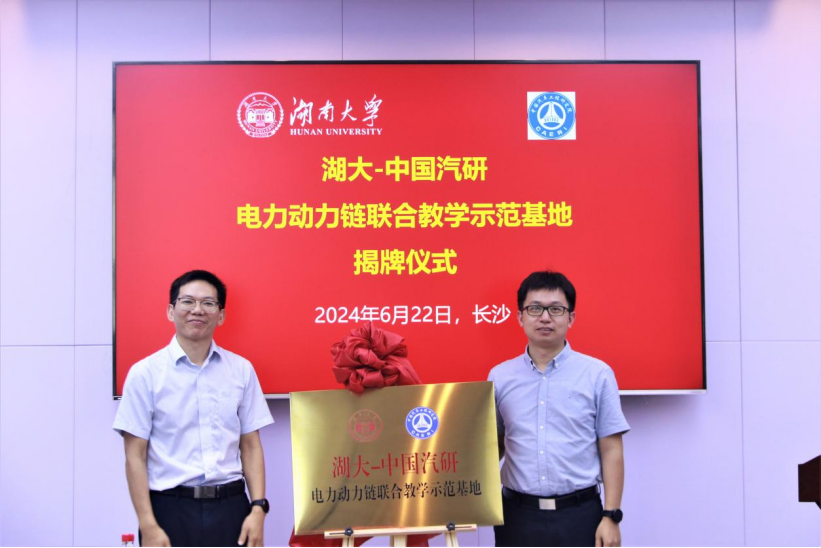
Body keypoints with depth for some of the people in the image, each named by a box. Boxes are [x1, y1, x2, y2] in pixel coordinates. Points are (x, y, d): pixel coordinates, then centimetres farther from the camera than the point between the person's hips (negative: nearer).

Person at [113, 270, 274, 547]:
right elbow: (135, 456, -3)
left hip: (230, 508, 3)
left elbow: (251, 446, 8)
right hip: (171, 509, -2)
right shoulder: (145, 373, -3)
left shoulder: (241, 370, 5)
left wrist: (258, 508, -2)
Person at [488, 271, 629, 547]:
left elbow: (611, 450, -1)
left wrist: (610, 516, -6)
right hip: (518, 514, 2)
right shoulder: (499, 377, 5)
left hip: (579, 514, -2)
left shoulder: (597, 374, -1)